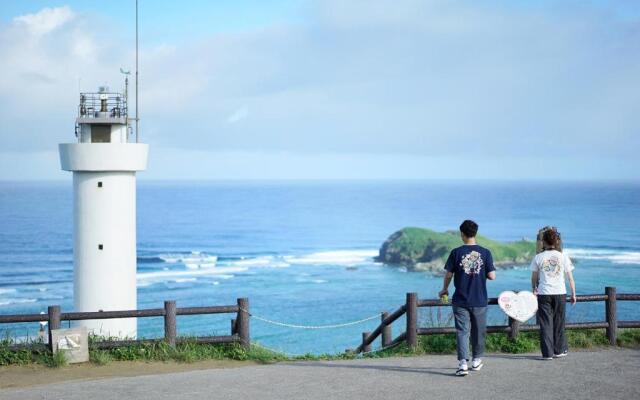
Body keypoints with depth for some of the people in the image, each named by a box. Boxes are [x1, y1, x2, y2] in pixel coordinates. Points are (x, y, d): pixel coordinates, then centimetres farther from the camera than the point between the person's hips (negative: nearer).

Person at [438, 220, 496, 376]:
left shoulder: (456, 252, -6)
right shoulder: (485, 253, -4)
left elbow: (448, 274, -1)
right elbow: (492, 276, -5)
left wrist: (444, 289, 18)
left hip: (460, 300, -1)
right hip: (479, 301, 1)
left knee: (462, 331, -2)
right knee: (478, 331, 17)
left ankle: (463, 363, -16)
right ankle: (476, 360, 29)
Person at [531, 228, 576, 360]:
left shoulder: (538, 257, -1)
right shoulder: (563, 257, 1)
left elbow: (534, 278, 6)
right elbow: (570, 277, 3)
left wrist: (534, 289, 23)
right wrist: (573, 294, 13)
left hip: (543, 293, -1)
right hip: (560, 293, 1)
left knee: (545, 323, 2)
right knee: (559, 323, 13)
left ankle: (548, 353, 0)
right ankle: (559, 350, 19)